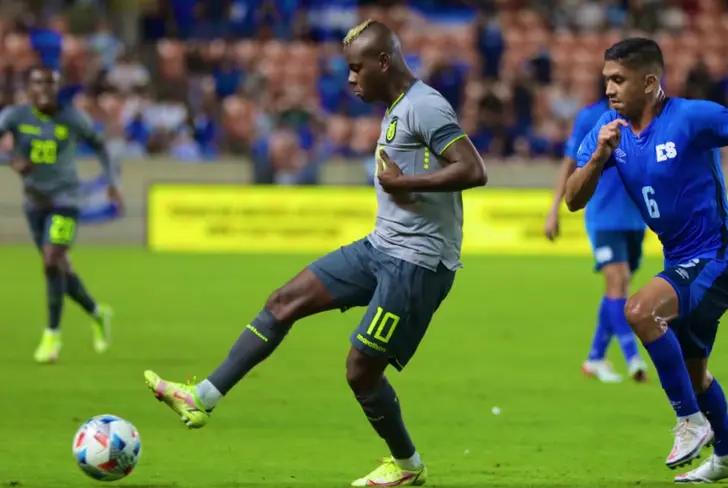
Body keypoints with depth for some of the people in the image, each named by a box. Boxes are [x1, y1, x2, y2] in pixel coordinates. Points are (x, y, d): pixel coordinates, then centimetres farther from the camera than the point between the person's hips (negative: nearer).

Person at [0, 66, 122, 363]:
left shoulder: (72, 118, -8)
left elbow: (99, 146, 8)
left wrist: (112, 184, 8)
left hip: (65, 198, -3)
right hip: (35, 201, 3)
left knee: (52, 262, -18)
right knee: (60, 270, 12)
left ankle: (52, 335, -7)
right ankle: (97, 313, 38)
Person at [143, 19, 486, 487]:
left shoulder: (424, 107, -17)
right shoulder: (398, 110, 14)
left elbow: (474, 171, -26)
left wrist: (402, 182, -22)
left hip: (416, 263, -10)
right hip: (381, 248, 10)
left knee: (361, 370, -4)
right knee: (285, 301, 4)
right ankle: (202, 399, 5)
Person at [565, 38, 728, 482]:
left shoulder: (692, 117, -19)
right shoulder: (610, 128, -1)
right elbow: (574, 200, -4)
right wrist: (599, 155, -21)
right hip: (681, 261, 8)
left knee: (641, 311, -30)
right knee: (691, 370, 21)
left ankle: (691, 421, -16)